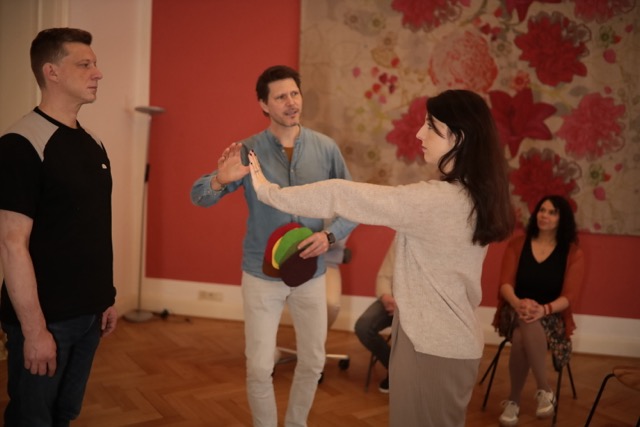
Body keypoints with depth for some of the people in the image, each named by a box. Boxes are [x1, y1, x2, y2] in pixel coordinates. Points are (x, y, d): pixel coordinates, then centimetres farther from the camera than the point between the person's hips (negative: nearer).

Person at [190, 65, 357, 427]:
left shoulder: (326, 148, -4)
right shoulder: (249, 151, -7)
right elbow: (199, 197, -8)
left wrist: (330, 235, -17)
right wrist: (220, 180, -31)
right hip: (262, 275, -2)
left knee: (313, 362, 15)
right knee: (260, 367, 4)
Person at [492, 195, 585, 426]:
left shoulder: (573, 253, 1)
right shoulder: (517, 244, 4)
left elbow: (569, 296, -8)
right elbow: (505, 283, -5)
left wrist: (544, 309, -30)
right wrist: (518, 303, -29)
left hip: (552, 316, -1)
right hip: (516, 311, 1)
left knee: (522, 337, -36)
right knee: (526, 326, -37)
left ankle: (513, 399, -20)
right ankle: (545, 390, -22)